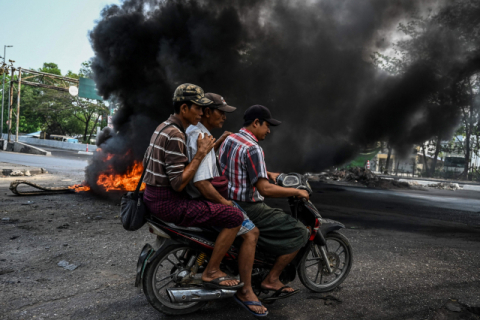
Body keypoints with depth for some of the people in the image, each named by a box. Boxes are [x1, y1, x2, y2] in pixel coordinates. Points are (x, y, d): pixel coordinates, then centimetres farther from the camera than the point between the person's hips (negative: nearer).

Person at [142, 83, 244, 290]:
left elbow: (146, 161, 21)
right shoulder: (175, 135, -21)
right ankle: (211, 272, -2)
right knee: (234, 217, -15)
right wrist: (201, 153, -19)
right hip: (168, 203, -11)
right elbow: (178, 184, -25)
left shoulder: (164, 127, 11)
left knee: (213, 202, 31)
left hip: (151, 196, 11)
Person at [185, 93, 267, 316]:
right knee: (250, 232, -16)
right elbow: (202, 183, -30)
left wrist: (220, 141, 13)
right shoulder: (200, 138, -23)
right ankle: (245, 290, -5)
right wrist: (224, 202, -17)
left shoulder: (192, 131, 10)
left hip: (198, 197, 11)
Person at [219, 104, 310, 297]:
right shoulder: (252, 149, -22)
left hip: (229, 202, 10)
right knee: (299, 233, -5)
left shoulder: (229, 139, 8)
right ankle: (271, 280, 3)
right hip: (248, 209, -10)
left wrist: (268, 174, 21)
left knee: (279, 215, 32)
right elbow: (265, 189, -28)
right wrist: (297, 191, -16)